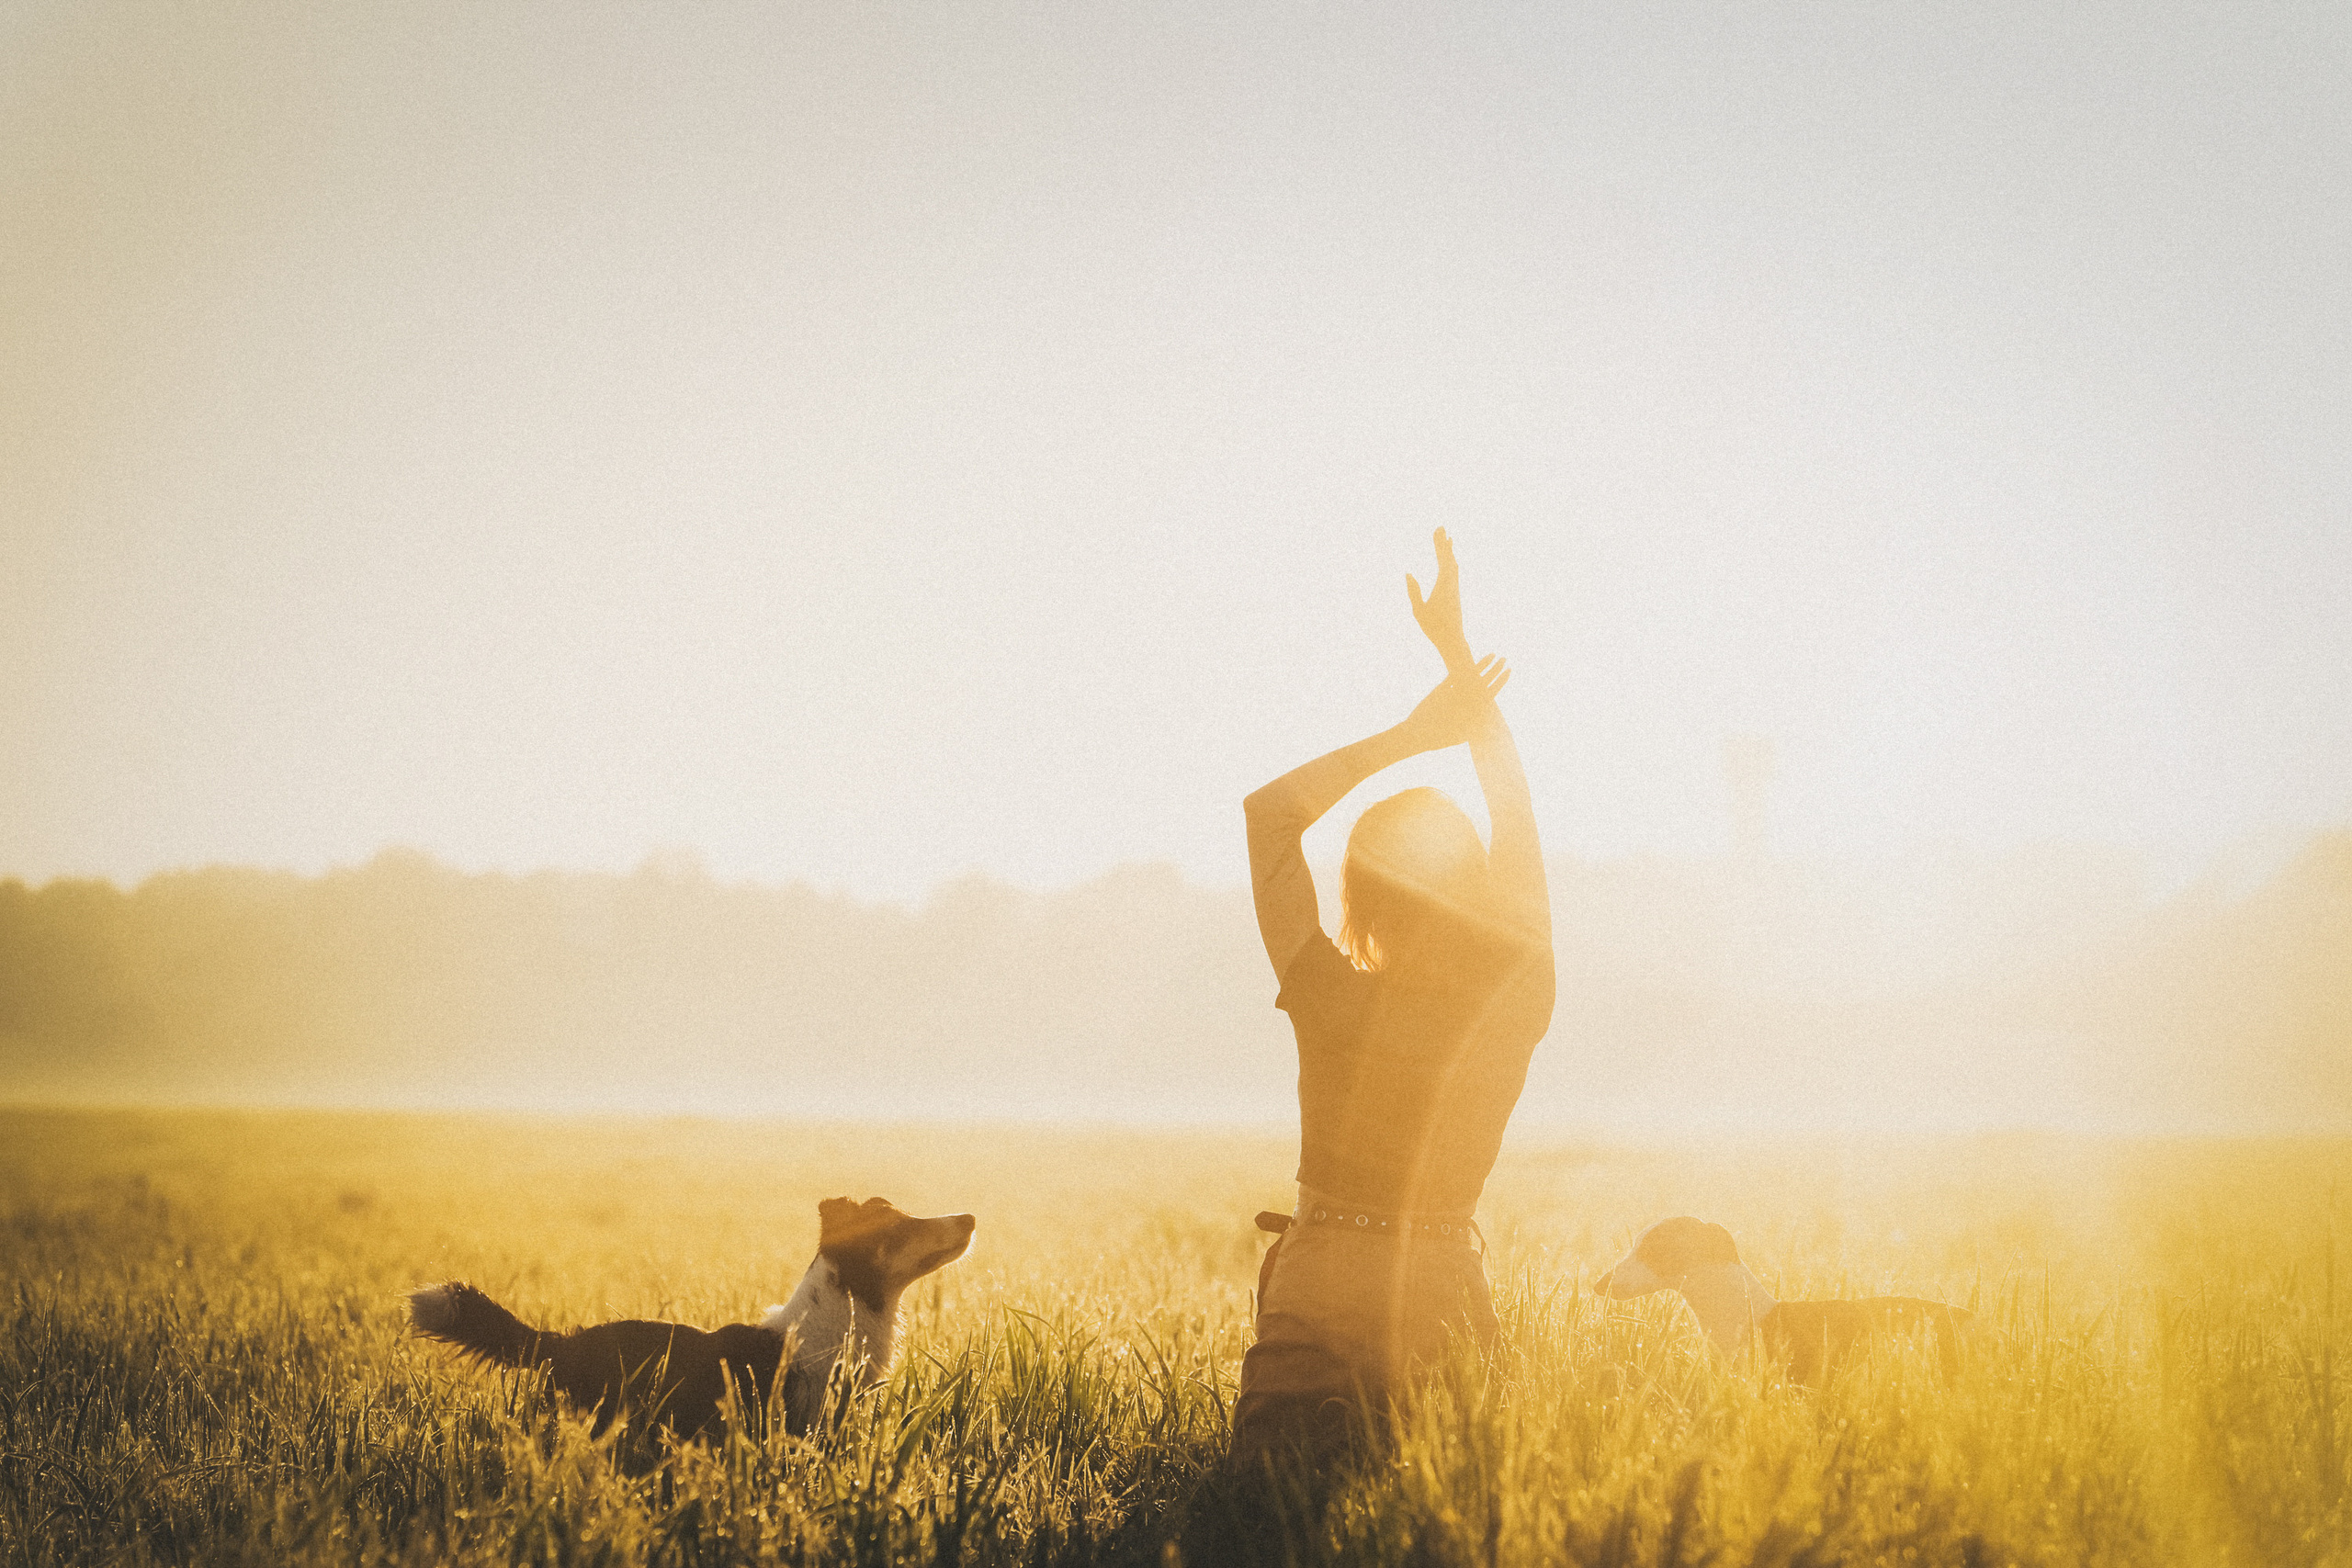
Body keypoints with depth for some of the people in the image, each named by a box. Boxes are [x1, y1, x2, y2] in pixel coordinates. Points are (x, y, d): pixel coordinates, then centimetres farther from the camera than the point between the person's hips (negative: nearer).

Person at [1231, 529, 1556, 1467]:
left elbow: (1271, 810, 2)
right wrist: (1460, 658, 15)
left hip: (1316, 1300, -2)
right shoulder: (1515, 1007, -3)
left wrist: (1409, 735, 2)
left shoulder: (1334, 1004, -10)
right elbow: (1518, 828, 11)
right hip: (1449, 1309, 2)